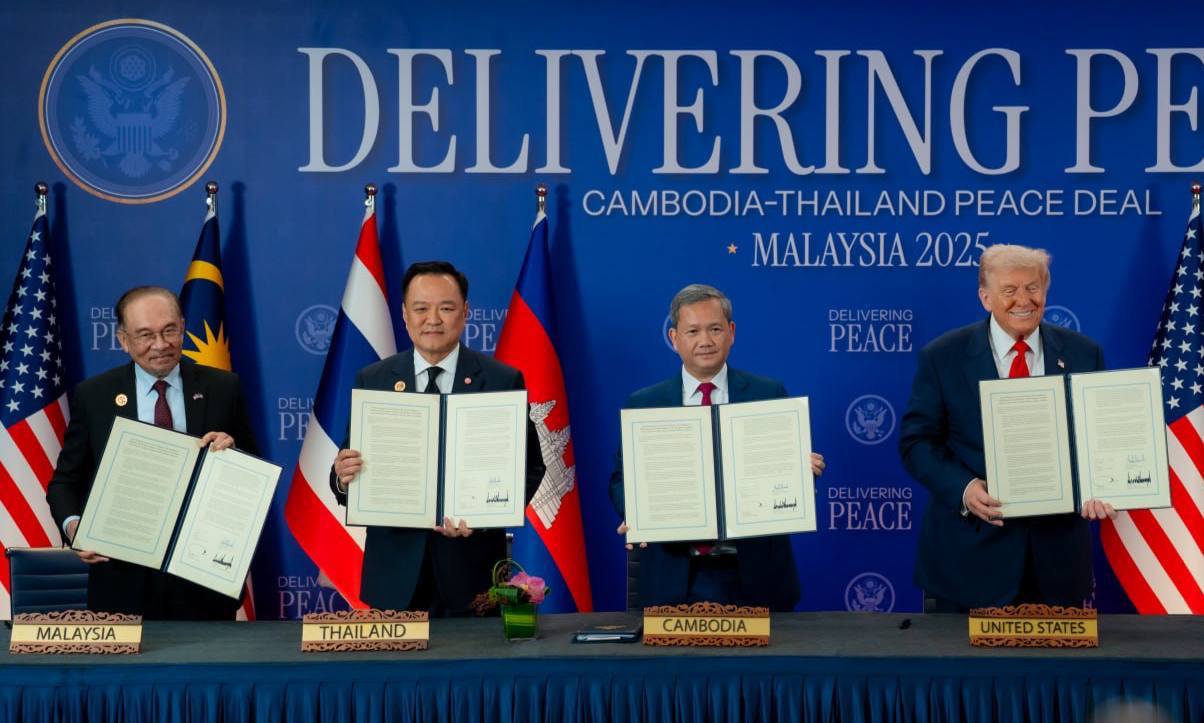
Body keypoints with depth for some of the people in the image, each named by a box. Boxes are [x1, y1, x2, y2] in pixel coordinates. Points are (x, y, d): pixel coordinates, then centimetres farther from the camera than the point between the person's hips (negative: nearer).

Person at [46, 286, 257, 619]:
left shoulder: (222, 389, 1)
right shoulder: (92, 395, 0)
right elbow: (65, 481, 6)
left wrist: (232, 451, -15)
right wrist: (72, 525, -13)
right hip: (124, 583, 0)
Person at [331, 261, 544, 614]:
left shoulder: (503, 381, -1)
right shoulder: (371, 381, 4)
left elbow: (530, 468, -2)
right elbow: (347, 474, 4)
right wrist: (343, 477, -19)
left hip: (471, 572, -1)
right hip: (395, 571, 1)